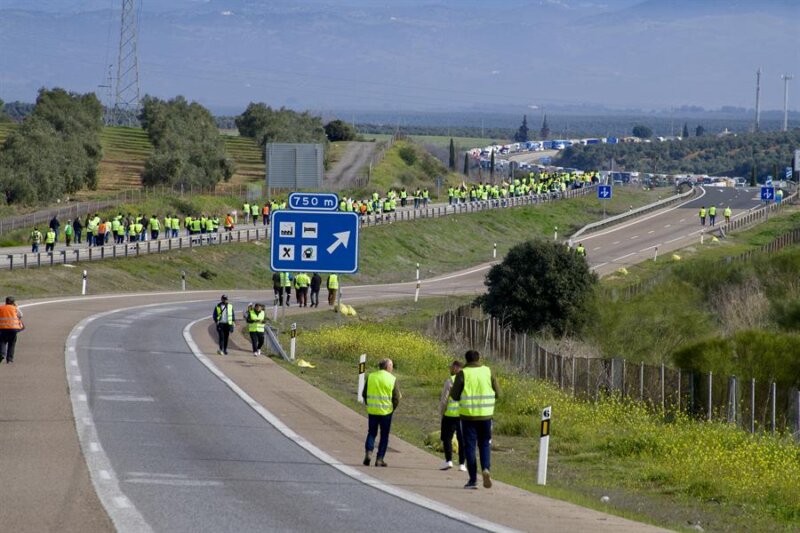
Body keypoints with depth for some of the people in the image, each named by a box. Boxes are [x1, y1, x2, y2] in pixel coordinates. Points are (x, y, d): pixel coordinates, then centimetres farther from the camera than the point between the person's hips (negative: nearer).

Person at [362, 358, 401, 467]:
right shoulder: (392, 379, -6)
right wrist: (392, 408, 11)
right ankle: (379, 459, 6)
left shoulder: (370, 377, 2)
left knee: (371, 433, 15)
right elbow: (396, 398, -5)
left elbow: (364, 394, 5)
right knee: (384, 436, 9)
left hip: (372, 410, 2)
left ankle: (368, 452, -7)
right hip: (386, 412, -2)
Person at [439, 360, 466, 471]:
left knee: (447, 438, 4)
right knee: (462, 439, 9)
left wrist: (441, 412, 4)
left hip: (451, 415, -4)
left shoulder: (450, 381, -8)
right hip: (465, 415, 4)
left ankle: (448, 460, -9)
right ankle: (462, 464, 7)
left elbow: (444, 399, -8)